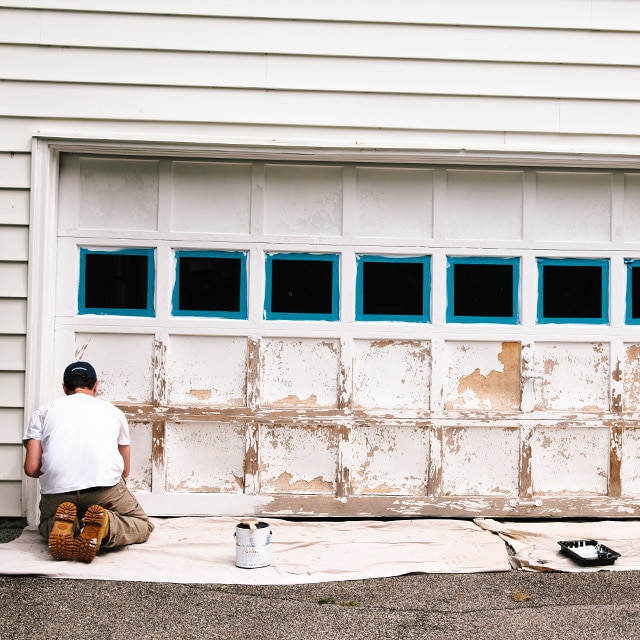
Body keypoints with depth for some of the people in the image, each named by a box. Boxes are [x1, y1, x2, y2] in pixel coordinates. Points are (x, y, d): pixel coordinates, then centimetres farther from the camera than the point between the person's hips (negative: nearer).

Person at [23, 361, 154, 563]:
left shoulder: (44, 410, 22)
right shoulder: (113, 411, 25)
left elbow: (32, 469, 12)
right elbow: (125, 471, 30)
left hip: (56, 489, 1)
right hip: (105, 486, -1)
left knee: (47, 526, 34)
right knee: (142, 525, 23)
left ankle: (64, 525, -5)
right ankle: (104, 526, -12)